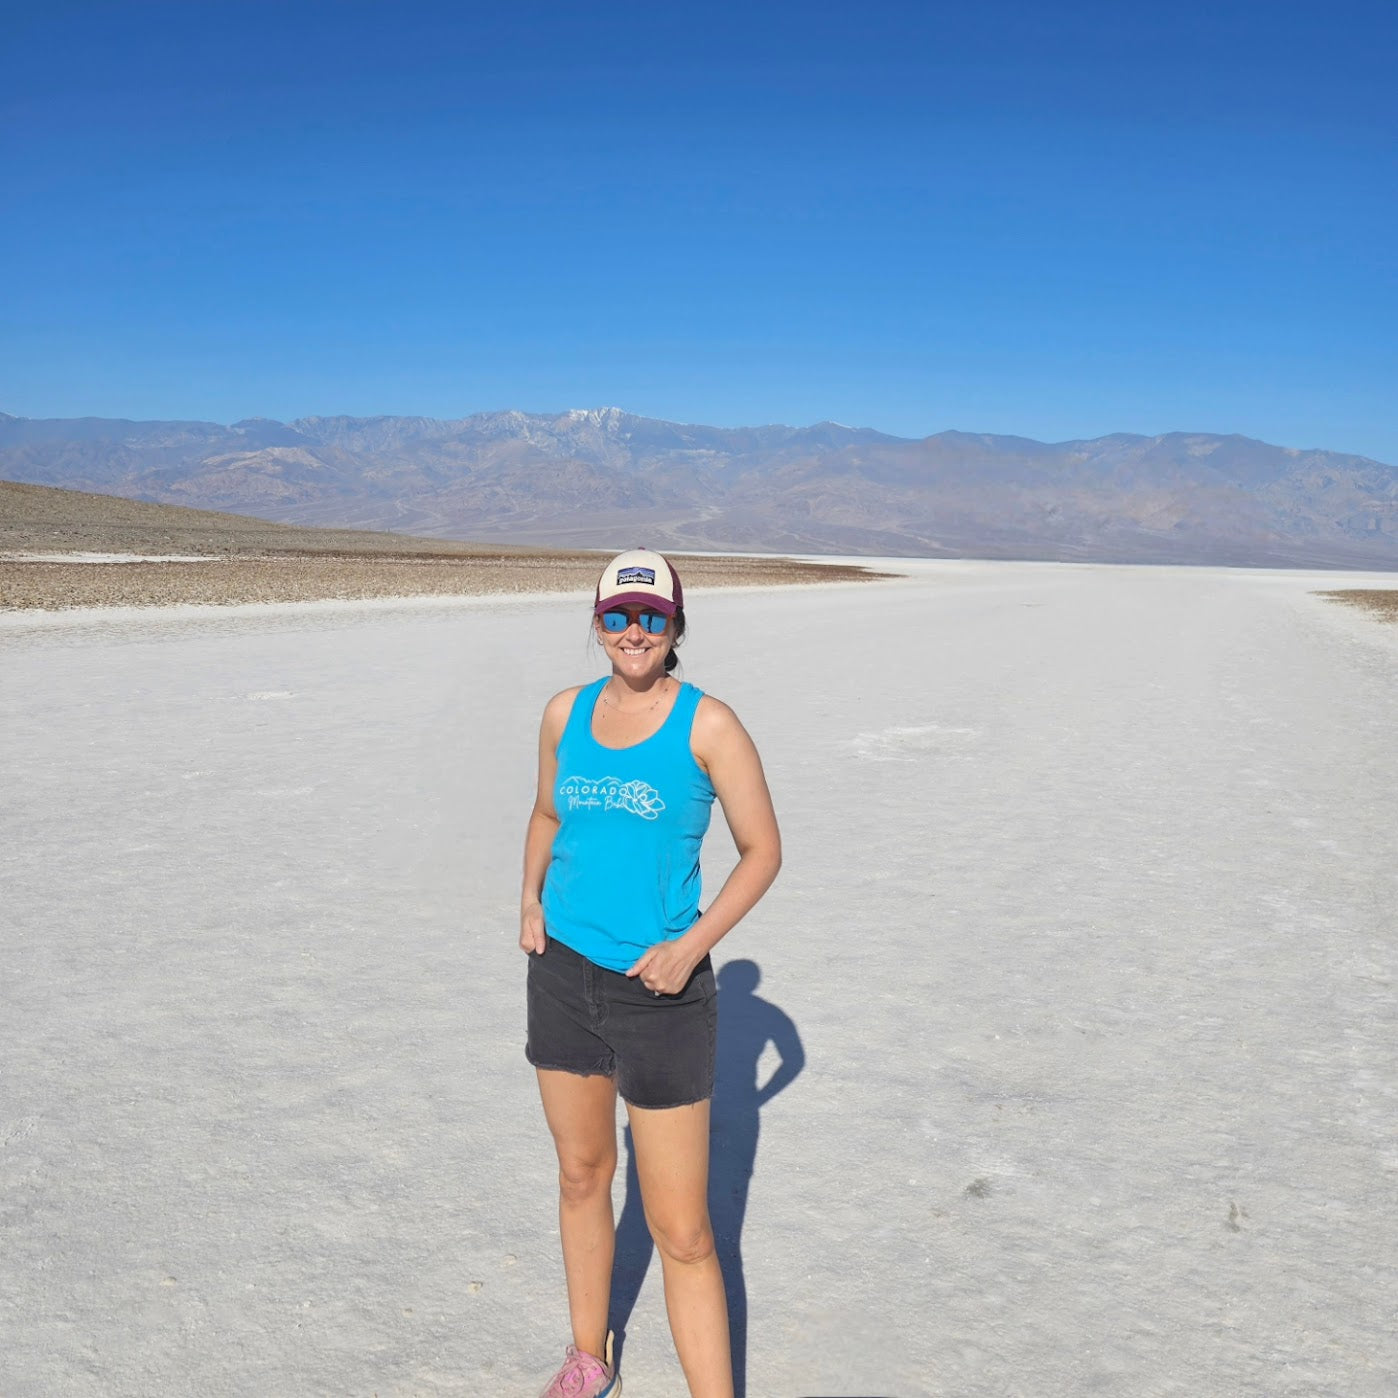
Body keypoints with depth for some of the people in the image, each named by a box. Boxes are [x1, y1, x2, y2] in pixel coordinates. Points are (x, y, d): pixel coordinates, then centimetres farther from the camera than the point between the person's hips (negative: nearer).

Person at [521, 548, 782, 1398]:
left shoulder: (708, 724, -11)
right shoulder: (567, 713, 3)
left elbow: (763, 850, -6)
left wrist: (693, 945, -17)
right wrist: (532, 898, 3)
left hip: (660, 991, -5)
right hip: (564, 974, 5)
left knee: (683, 1234, -2)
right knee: (582, 1175, 21)